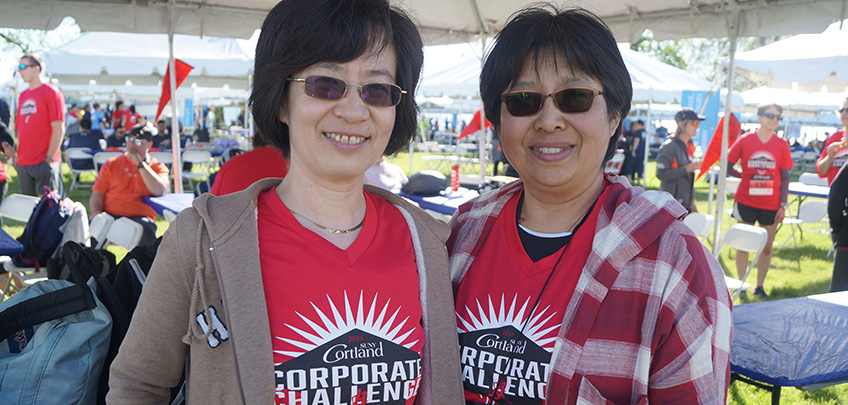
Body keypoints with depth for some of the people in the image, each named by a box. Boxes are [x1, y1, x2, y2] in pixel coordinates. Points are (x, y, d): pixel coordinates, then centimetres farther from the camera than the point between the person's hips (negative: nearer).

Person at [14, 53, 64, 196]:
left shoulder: (51, 92, -5)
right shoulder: (23, 95, 16)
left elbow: (59, 129, -12)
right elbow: (20, 129, 20)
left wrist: (49, 158, -15)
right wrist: (18, 157, 13)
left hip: (43, 162, -7)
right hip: (23, 163, 7)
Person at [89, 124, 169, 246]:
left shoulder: (157, 167, 13)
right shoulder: (111, 164, 19)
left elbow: (160, 190, -8)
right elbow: (97, 194, 13)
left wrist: (140, 163, -6)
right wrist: (96, 211, -10)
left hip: (139, 217, -2)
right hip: (109, 215, 2)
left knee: (146, 229, -36)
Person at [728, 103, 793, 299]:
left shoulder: (781, 144, 1)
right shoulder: (745, 140, -3)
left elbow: (785, 177, 2)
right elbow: (727, 166, 4)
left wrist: (783, 206, -1)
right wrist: (744, 175, 1)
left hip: (771, 205, 1)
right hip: (746, 202, -1)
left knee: (766, 247, 8)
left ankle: (759, 287, 21)